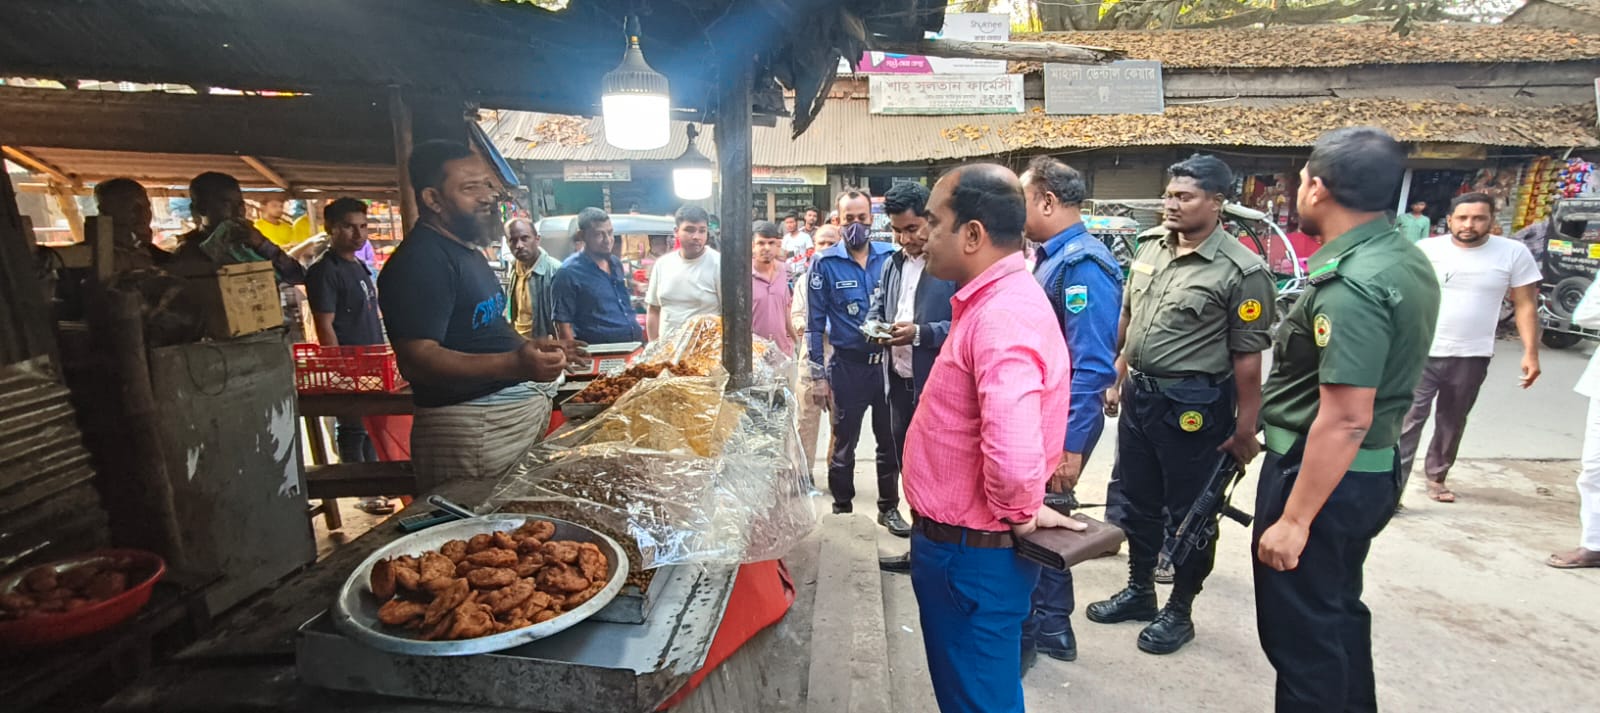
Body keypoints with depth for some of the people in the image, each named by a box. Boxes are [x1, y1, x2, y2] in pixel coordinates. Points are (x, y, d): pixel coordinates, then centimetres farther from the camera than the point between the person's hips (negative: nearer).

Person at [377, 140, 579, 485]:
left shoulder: (467, 250, 16)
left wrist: (535, 349, 23)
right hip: (474, 428, -10)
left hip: (517, 410, 10)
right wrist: (515, 363, -38)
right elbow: (416, 359, -27)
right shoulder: (419, 261, -17)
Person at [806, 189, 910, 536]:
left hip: (887, 362, 2)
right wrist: (817, 375, -6)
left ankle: (888, 508, 30)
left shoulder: (890, 257, 2)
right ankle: (842, 510, 27)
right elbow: (815, 322, -4)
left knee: (890, 440, 12)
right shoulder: (825, 263, -5)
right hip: (848, 366, -2)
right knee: (844, 445, 11)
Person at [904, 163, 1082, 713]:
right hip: (961, 544, 9)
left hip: (972, 556, -9)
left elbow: (1013, 451, -40)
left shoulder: (1004, 315, -27)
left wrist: (1017, 514, -21)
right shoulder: (991, 299, 7)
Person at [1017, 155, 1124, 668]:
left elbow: (1091, 366, -25)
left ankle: (1024, 636, 24)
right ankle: (1051, 627, 36)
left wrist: (1069, 446, -26)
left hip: (1061, 423, -9)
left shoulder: (1083, 265, -20)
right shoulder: (1051, 258, 10)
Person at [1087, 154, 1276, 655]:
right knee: (1135, 501, 18)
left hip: (1193, 406, -7)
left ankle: (1179, 611, 28)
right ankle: (1139, 591, 37)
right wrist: (1118, 380, 15)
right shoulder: (1150, 251, 6)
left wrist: (1245, 429, -12)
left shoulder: (1240, 270, -14)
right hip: (1139, 394, 7)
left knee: (1188, 512, 9)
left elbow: (1247, 357, -14)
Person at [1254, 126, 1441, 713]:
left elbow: (1346, 420, -27)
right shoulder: (1408, 261, 6)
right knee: (1339, 609, 26)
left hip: (1324, 474, -10)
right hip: (1374, 470, 10)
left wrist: (1294, 520, -22)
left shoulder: (1350, 284, -25)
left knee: (1300, 630, 6)